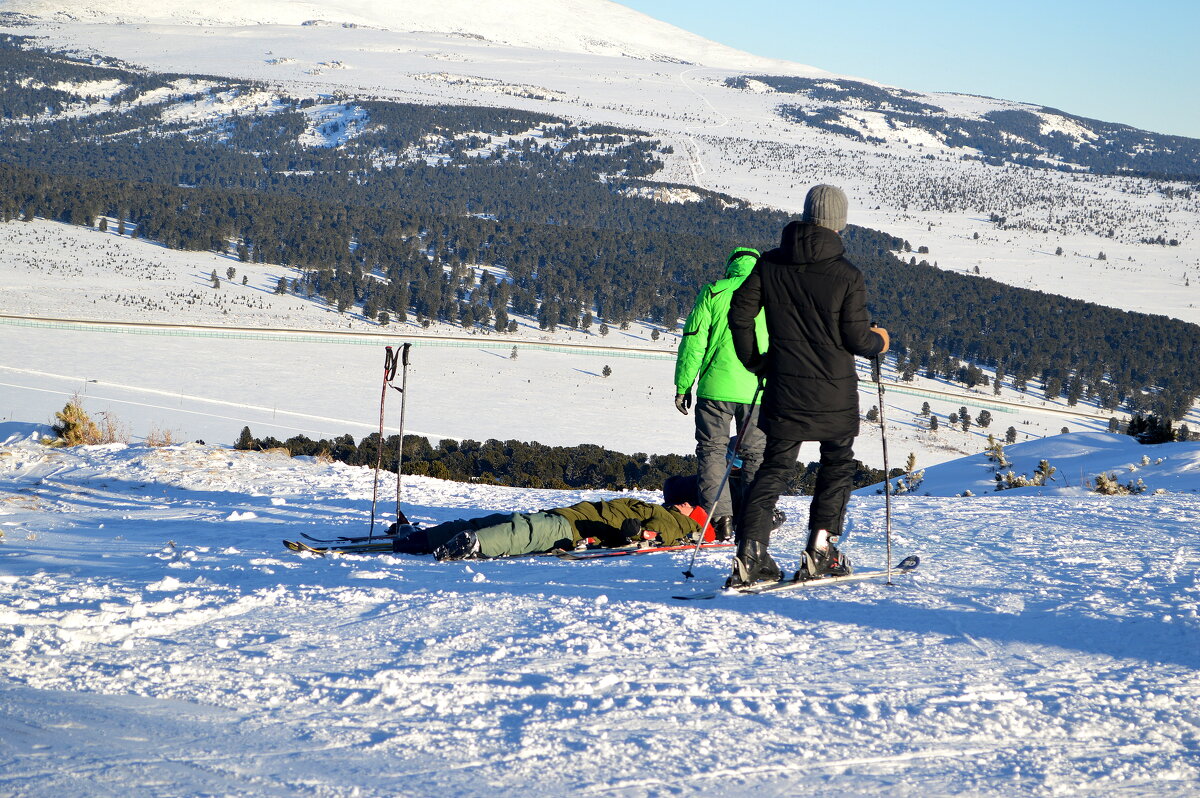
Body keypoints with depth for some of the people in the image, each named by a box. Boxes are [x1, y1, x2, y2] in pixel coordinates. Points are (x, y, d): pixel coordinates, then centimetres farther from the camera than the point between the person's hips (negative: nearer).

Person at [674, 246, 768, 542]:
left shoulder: (713, 293, 2)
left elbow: (693, 342, -1)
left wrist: (683, 385, 3)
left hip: (717, 386, -2)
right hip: (759, 391, 2)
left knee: (713, 450, 7)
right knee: (755, 455, 12)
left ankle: (720, 517, -4)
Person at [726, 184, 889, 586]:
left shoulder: (769, 264, 0)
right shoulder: (847, 275, -11)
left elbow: (740, 313, 2)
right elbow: (856, 337, -10)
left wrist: (754, 361, 16)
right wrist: (879, 341, 13)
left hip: (784, 388, 3)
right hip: (835, 392, -3)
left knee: (774, 467, 9)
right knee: (837, 465, 16)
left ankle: (751, 552, -5)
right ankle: (821, 548, 9)